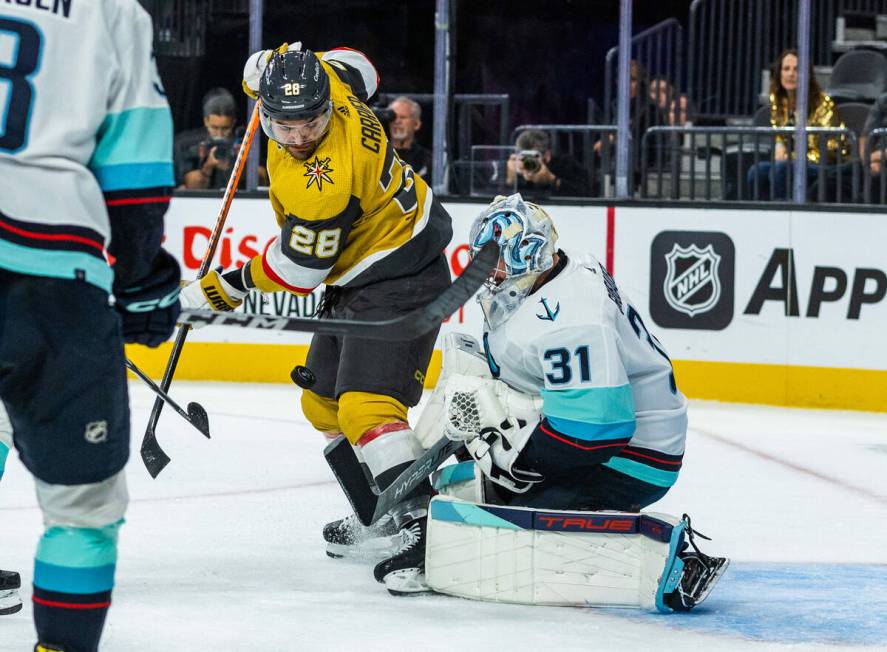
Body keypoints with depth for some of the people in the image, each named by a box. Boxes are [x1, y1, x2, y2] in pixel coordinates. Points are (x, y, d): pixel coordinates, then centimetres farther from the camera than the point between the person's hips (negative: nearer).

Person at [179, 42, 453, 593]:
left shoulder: (326, 182, -33)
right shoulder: (326, 78, -10)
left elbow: (298, 269, -21)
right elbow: (354, 67, 17)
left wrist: (225, 289, -8)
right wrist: (270, 68, 18)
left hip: (401, 278, -11)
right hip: (357, 278, 11)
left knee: (366, 403, -25)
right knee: (324, 401, 19)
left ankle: (418, 522, -33)